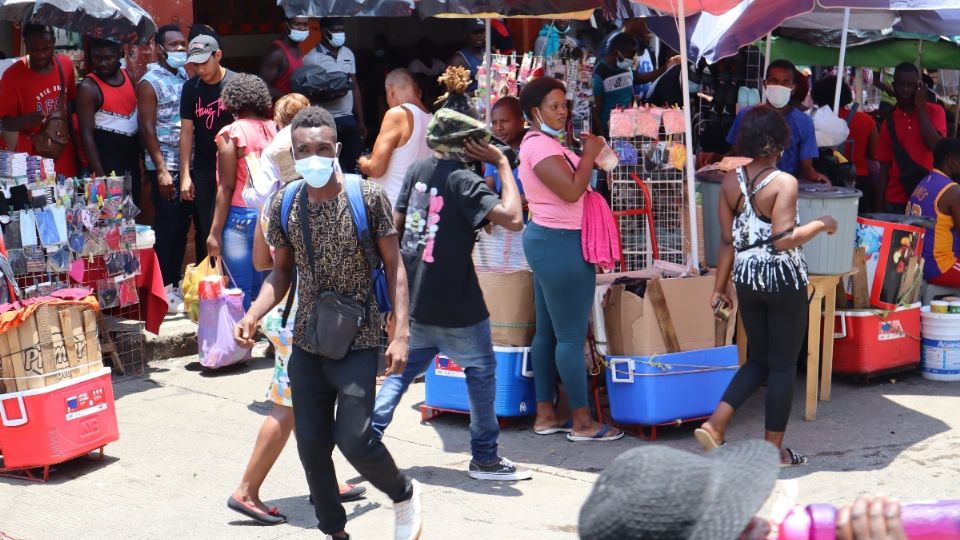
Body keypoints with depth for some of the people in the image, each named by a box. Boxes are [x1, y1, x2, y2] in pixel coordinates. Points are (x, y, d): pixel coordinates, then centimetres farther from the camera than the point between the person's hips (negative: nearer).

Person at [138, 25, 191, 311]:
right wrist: (161, 169, -16)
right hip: (166, 166, -6)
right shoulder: (150, 82, -7)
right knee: (167, 226, -2)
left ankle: (176, 282, 20)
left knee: (183, 225, 10)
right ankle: (164, 289, 5)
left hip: (188, 164, 6)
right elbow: (148, 129, -11)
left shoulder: (185, 77, 11)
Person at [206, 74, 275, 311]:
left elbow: (226, 187, -10)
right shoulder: (274, 129, 3)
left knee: (241, 290, 0)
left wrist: (215, 231, -6)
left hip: (240, 216, -5)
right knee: (263, 287, 13)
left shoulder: (231, 134, -8)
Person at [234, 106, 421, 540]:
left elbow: (394, 266, -5)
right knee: (311, 446, 6)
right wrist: (253, 315, -5)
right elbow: (281, 272, 11)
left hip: (357, 341, -4)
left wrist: (401, 333, -13)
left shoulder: (369, 197, -9)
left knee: (353, 438, -13)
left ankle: (404, 494, 18)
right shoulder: (284, 205, 1)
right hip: (306, 344, 4)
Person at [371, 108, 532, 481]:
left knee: (405, 367, 18)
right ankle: (484, 458, 15)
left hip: (415, 296, 7)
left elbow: (396, 223, 11)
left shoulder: (418, 170, 4)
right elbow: (513, 219, -28)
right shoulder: (463, 181, -19)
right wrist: (503, 165, -18)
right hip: (455, 302, -7)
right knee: (481, 370, 8)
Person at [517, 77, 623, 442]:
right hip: (561, 244, -11)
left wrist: (585, 155, 10)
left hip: (548, 239, 11)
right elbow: (572, 191, -22)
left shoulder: (541, 142, 17)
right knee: (571, 336, -6)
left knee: (547, 332, 13)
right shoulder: (542, 146, -16)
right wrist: (590, 154, -13)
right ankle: (582, 422, -1)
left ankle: (545, 415, 18)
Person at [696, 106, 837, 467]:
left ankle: (715, 424, 6)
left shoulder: (730, 181, 2)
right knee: (783, 365, 6)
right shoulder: (784, 182, -15)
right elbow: (783, 239, -21)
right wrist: (821, 225, -6)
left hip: (747, 279, 6)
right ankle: (774, 449, 12)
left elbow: (727, 240, 5)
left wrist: (719, 287, 12)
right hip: (783, 280, -6)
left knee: (758, 359, 19)